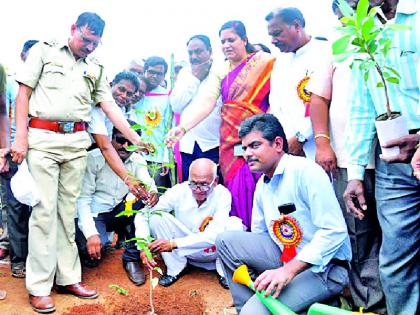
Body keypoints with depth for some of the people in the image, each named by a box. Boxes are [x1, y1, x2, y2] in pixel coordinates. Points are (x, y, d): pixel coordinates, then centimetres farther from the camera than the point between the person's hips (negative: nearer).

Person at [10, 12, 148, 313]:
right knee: (45, 209, -5)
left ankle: (68, 277, 16)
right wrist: (21, 137, -7)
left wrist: (137, 140, 0)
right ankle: (39, 286, 4)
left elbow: (110, 107, 10)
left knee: (68, 209, 7)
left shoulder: (95, 68, 15)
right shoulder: (44, 51, 5)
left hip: (77, 141, 4)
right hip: (42, 138, -3)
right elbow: (24, 93, 1)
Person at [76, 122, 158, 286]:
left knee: (143, 198, -25)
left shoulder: (138, 161, -2)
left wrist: (153, 193, -45)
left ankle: (132, 258, -14)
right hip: (94, 215, -4)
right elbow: (82, 198, -18)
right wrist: (91, 233, -31)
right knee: (94, 246, -34)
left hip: (119, 213, 4)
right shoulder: (93, 158, -15)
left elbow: (148, 185, -18)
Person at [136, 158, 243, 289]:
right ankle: (176, 268, -5)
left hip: (213, 250, -1)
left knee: (235, 223, -29)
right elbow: (143, 215, -17)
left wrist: (174, 243, -39)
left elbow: (214, 236, -31)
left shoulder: (223, 194, -22)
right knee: (156, 217, -21)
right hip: (184, 251, 2)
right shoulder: (179, 191, -19)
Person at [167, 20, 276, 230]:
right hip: (231, 141, 3)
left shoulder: (265, 62, 3)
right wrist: (183, 127, -15)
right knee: (236, 192, 1)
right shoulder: (219, 70, 12)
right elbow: (204, 102, -1)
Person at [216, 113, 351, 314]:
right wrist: (244, 263, -3)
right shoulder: (262, 185, 10)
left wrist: (288, 271, -26)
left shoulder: (305, 171, -16)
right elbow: (258, 233, 16)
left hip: (322, 268, -8)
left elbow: (334, 231, -22)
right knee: (225, 240, -6)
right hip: (286, 258, 8)